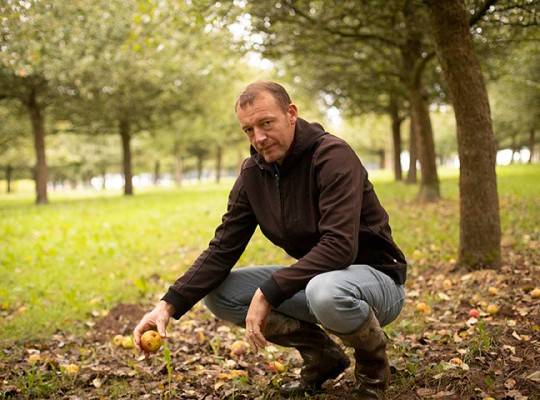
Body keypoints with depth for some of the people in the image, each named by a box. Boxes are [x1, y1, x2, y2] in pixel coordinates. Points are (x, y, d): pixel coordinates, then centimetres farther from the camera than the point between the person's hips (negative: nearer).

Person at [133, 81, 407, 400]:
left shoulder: (332, 155, -21)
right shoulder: (254, 173, -1)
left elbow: (340, 246, -31)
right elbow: (223, 249, -2)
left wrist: (268, 293, -32)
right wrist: (170, 305, -15)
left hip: (376, 276, -6)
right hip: (313, 275, 7)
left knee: (325, 291, -41)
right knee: (218, 293, -6)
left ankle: (373, 364, -5)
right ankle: (322, 356, 7)